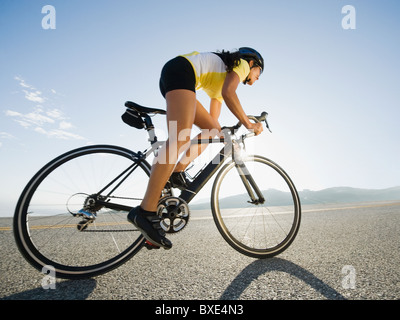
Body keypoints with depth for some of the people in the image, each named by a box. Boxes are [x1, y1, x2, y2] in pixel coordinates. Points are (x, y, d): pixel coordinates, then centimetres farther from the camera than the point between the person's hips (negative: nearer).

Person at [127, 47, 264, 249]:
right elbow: (228, 92, -11)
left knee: (212, 128, 11)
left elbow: (213, 118, 28)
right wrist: (248, 124, -6)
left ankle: (178, 171, 0)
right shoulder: (242, 64, 12)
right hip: (180, 71, -10)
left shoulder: (223, 77, 35)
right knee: (180, 139, -27)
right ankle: (146, 211, -32)